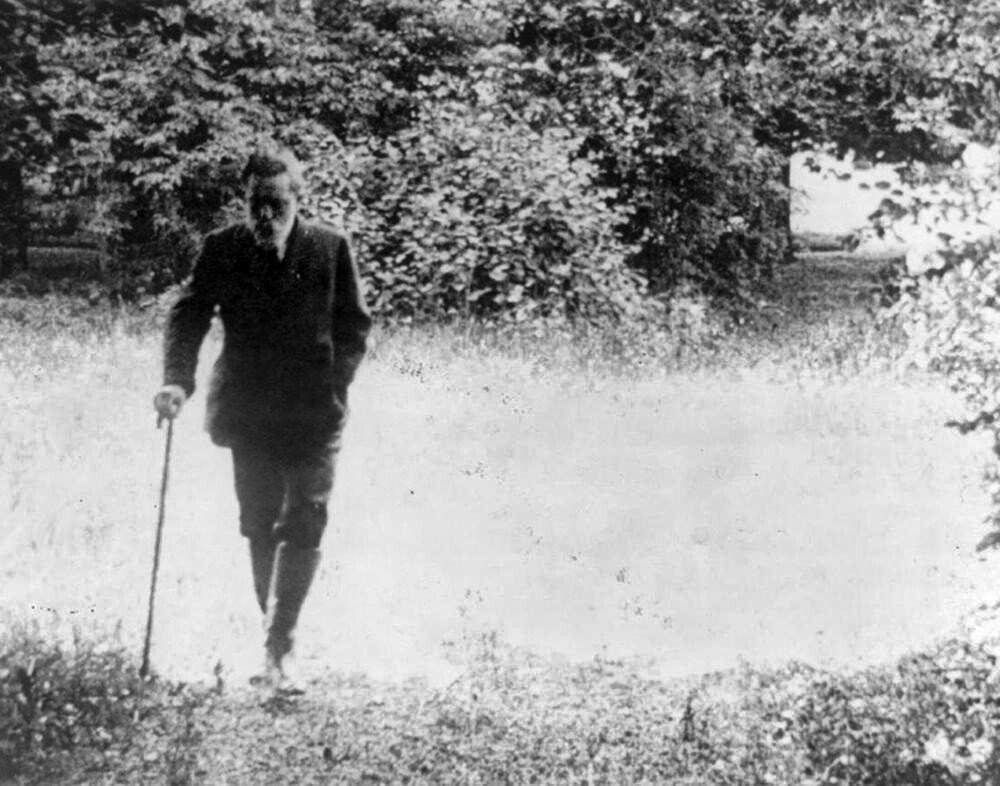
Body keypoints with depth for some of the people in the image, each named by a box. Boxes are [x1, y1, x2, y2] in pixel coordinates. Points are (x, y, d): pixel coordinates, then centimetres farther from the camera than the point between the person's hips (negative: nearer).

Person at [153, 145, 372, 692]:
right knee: (259, 529, 8)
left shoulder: (330, 249, -3)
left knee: (302, 527, -10)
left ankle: (278, 647, -9)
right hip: (248, 412, 2)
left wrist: (333, 385, -5)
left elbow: (354, 325, 5)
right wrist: (177, 380, -16)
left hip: (313, 414, -2)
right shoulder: (222, 250, -1)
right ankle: (277, 646, 19)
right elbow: (188, 316, -1)